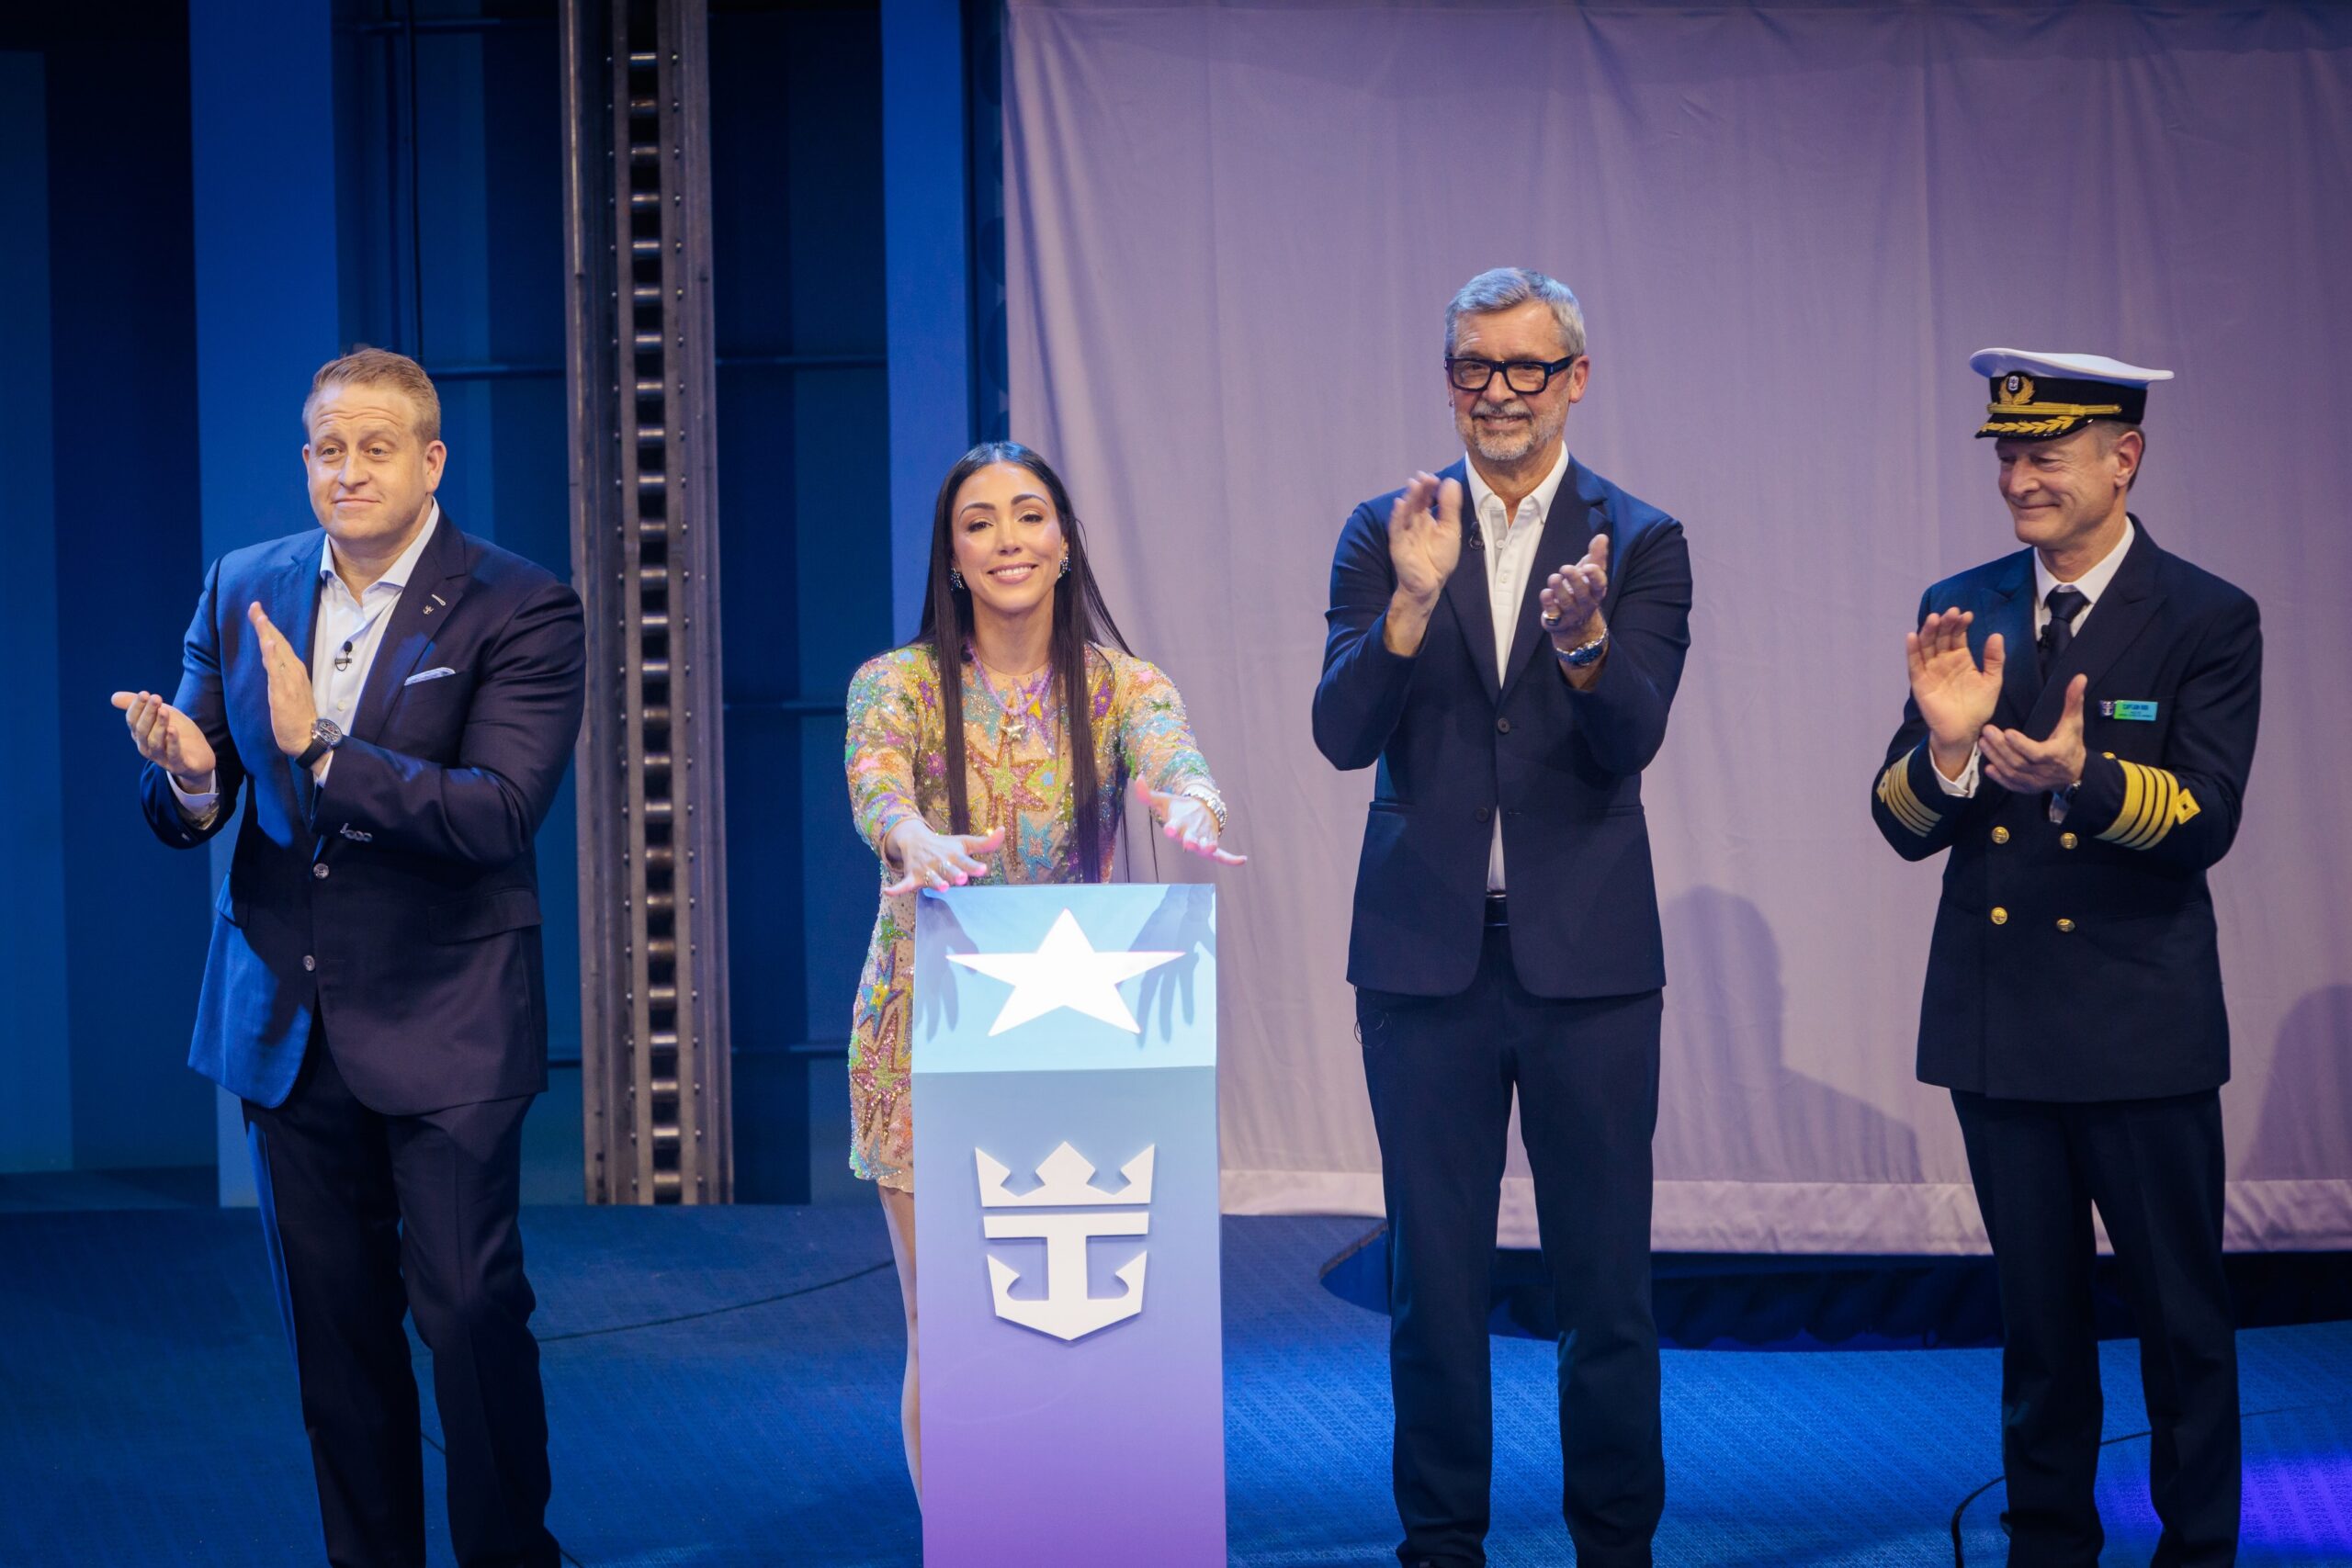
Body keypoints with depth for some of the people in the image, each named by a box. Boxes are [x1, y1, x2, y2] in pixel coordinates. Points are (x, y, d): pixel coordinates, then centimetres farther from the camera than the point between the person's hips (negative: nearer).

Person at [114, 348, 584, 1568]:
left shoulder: (519, 610, -9)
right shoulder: (241, 590, 6)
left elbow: (499, 814, -21)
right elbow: (189, 816, 7)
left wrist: (318, 749, -28)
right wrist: (184, 772, -18)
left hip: (442, 1022, -4)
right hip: (285, 1017, 5)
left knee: (470, 1308, -4)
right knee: (333, 1330, 11)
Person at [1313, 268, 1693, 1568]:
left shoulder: (1640, 545, 2)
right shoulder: (1386, 534, 5)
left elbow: (1630, 742, -10)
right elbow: (1343, 734, -6)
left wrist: (1584, 639, -30)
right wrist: (1414, 601, -21)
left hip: (1587, 960, -1)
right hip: (1426, 957, 1)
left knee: (1606, 1283, 4)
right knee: (1433, 1280, 8)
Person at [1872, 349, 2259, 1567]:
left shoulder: (2207, 621, -6)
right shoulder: (1962, 611, 5)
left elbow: (2207, 823, -15)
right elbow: (1908, 829, 1)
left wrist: (2080, 774, -32)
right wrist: (1948, 742, -20)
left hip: (2140, 1027, -4)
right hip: (1998, 1017, 4)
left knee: (2180, 1311, 5)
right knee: (2037, 1308, 15)